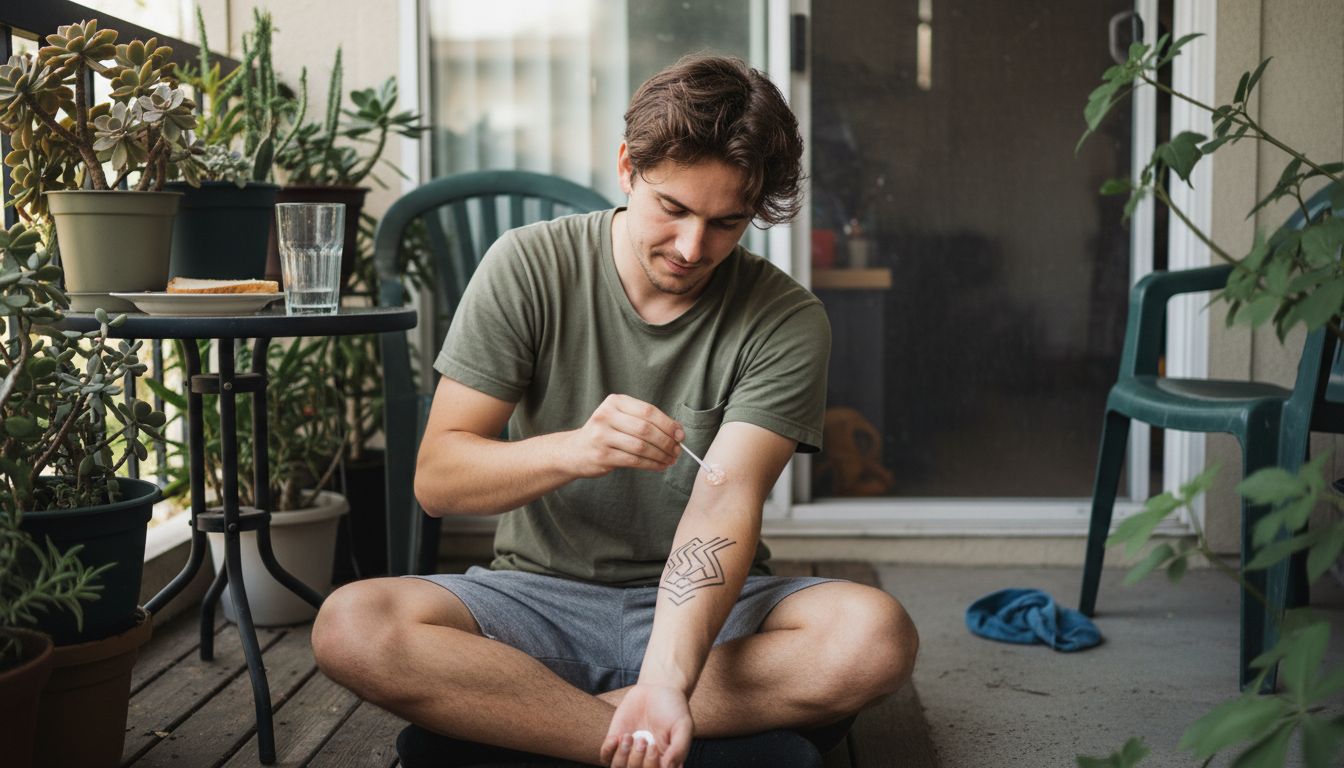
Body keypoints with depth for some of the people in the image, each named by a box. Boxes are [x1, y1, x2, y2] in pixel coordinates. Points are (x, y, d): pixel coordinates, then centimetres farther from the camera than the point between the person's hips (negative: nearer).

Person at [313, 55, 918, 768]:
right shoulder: (529, 268, -7)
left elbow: (723, 502, -20)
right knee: (351, 624, -28)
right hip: (539, 594, 0)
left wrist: (666, 681, -38)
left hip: (708, 606, 0)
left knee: (877, 634, -30)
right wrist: (572, 450, -31)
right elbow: (435, 479, -9)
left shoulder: (787, 322, -8)